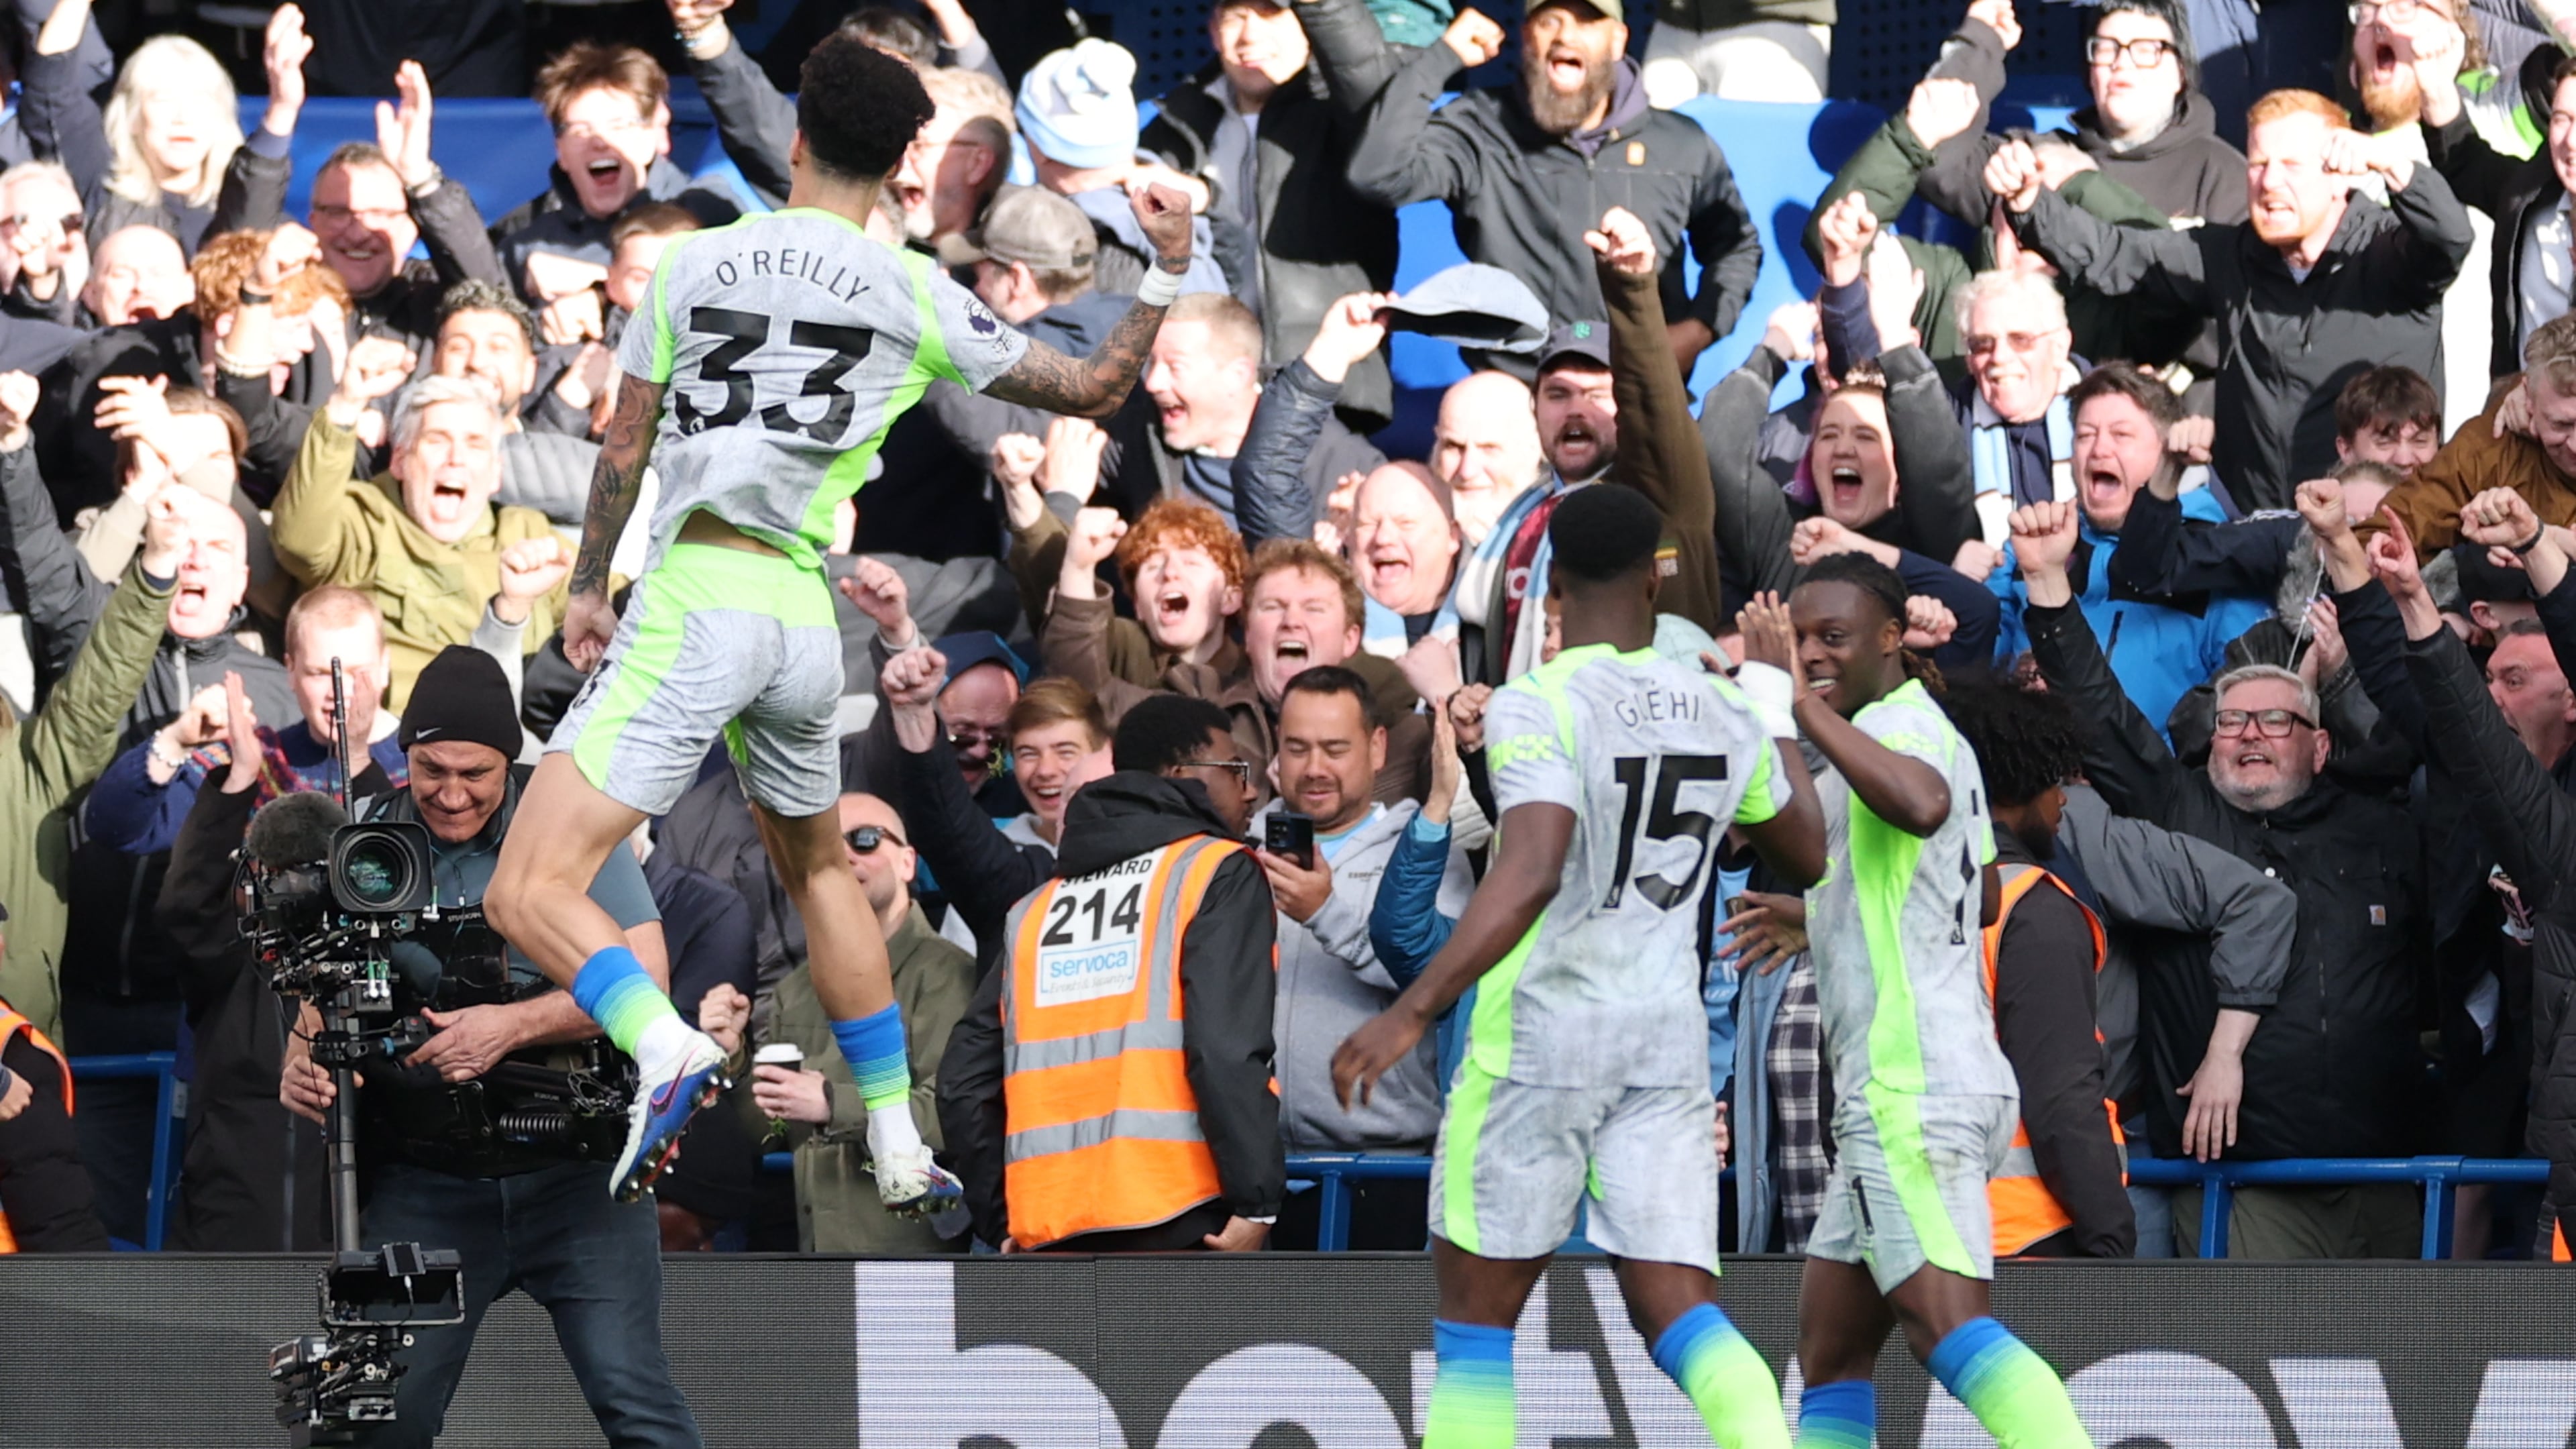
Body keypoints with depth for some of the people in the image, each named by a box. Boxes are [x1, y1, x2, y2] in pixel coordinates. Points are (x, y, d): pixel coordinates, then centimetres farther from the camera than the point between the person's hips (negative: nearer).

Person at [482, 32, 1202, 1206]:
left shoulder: (694, 262, 5)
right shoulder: (916, 298, 6)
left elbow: (624, 451, 10)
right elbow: (1093, 389, 13)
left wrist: (588, 589, 24)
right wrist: (1164, 275, 25)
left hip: (692, 601, -4)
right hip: (804, 616, 4)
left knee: (530, 893, -10)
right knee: (816, 866, 30)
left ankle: (665, 1050, -38)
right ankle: (899, 1152, 30)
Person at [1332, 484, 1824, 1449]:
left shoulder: (1538, 708, -12)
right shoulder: (1722, 716, 6)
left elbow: (1528, 879, -26)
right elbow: (1809, 859, 22)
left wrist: (1410, 1015, -27)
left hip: (1539, 1032, -5)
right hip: (1667, 1040, 5)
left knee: (1474, 1316, 7)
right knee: (1676, 1310, 0)